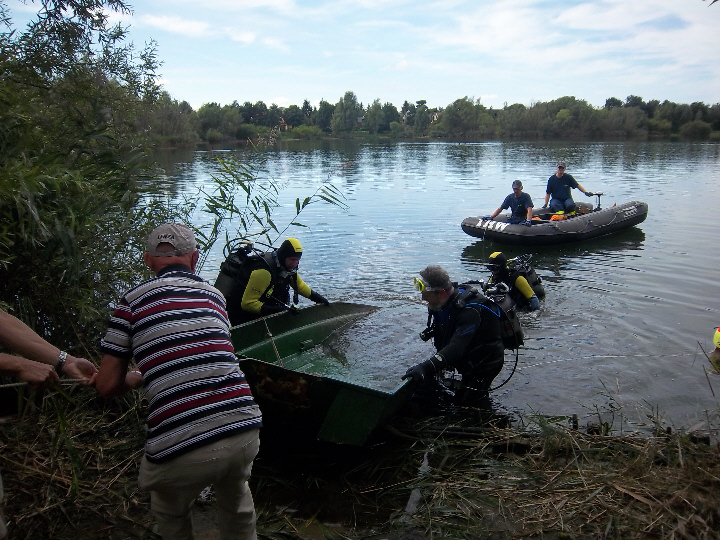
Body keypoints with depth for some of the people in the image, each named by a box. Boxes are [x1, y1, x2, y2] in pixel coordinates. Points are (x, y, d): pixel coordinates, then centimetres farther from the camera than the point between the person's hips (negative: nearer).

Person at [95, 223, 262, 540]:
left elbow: (108, 386, 3)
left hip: (181, 448, -3)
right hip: (245, 430, 3)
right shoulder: (214, 294, 14)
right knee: (236, 502, 35)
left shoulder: (132, 301, 3)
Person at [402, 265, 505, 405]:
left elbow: (456, 348, -43)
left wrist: (426, 368, -54)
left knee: (465, 404, -11)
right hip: (467, 360, 8)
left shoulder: (470, 311, -32)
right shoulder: (442, 304, -4)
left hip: (485, 362, -8)